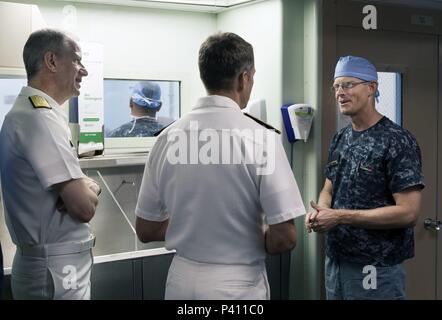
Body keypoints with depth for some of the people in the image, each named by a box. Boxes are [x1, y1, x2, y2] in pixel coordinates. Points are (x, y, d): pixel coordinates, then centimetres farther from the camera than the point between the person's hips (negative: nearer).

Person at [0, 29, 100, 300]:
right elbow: (84, 208, -25)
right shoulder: (40, 117, -21)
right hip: (58, 272, -10)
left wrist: (81, 186, -6)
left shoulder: (26, 111, 11)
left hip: (55, 265, 10)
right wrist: (90, 187, -3)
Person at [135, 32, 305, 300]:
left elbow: (146, 230, 4)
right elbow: (284, 237, -15)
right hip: (238, 284, -4)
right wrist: (252, 240, 4)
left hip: (182, 280, 4)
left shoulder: (168, 137, -4)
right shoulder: (259, 137, -15)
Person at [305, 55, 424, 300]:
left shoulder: (398, 141, -14)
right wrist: (319, 212, -6)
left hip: (376, 269, -6)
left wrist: (340, 217, -21)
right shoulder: (340, 139, 8)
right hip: (334, 261, 6)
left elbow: (408, 212, -19)